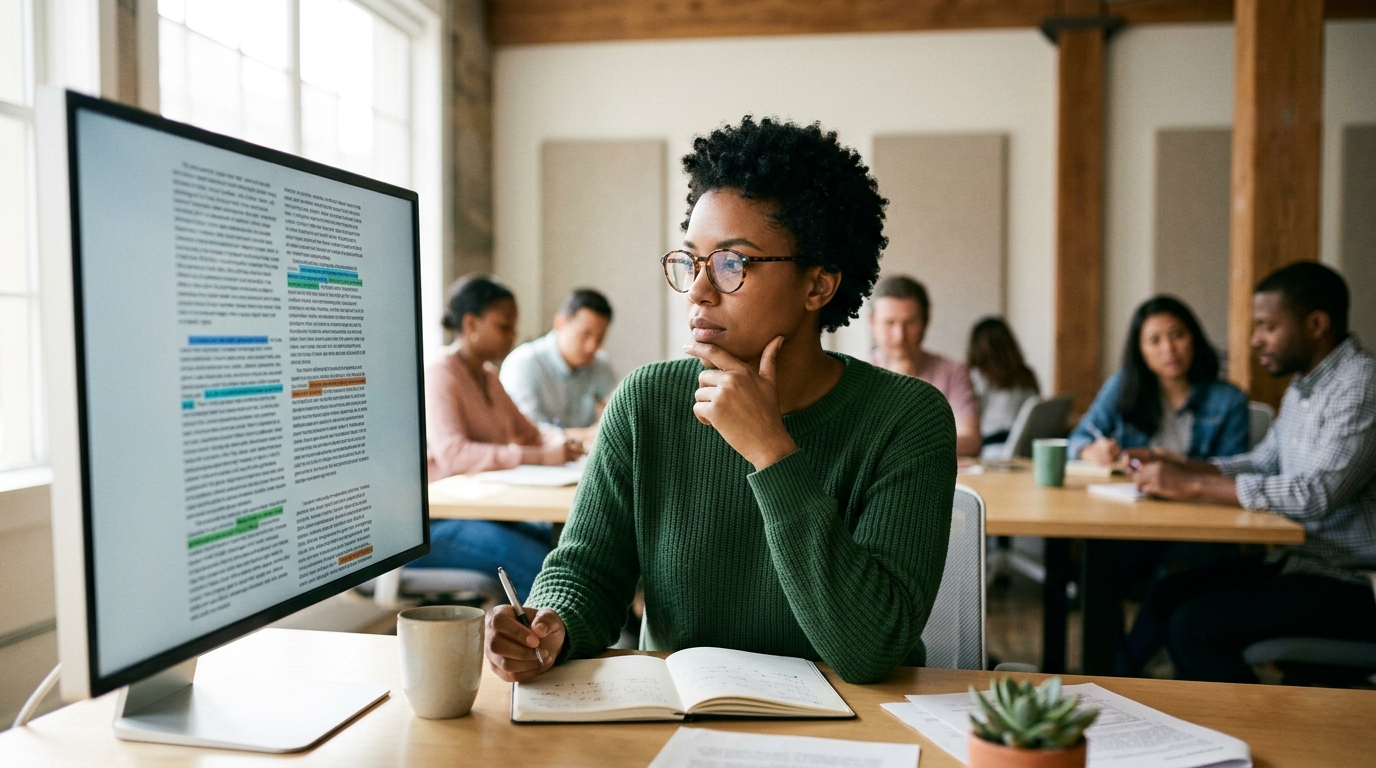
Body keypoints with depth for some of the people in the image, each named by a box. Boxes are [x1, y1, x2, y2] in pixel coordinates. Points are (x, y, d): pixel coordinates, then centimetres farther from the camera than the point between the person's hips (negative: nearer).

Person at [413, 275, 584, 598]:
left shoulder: (487, 375, 14)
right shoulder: (440, 375, -12)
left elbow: (527, 432, 20)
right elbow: (452, 454, -27)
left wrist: (559, 443, -4)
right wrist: (542, 456, -31)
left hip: (480, 509, 8)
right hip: (428, 523, -8)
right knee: (534, 561, -27)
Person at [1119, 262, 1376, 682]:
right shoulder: (1302, 386, 11)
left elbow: (1316, 494, -29)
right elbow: (1263, 462, 16)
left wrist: (1194, 484, -25)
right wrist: (1175, 468, -1)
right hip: (1304, 560, 9)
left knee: (1195, 624, -18)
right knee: (1168, 596, 4)